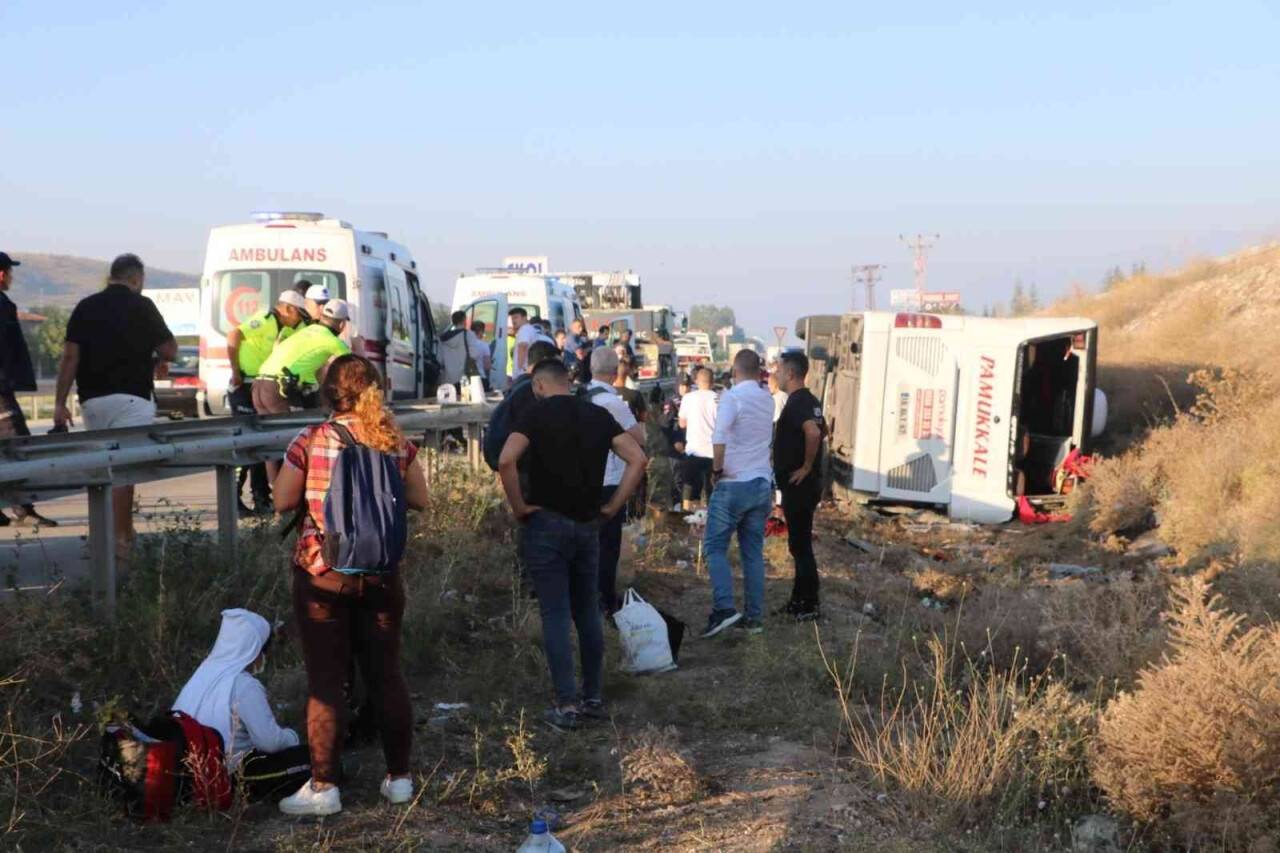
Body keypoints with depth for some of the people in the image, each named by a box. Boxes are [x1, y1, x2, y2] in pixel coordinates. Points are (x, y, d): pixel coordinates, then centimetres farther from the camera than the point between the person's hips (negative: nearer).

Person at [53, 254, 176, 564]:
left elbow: (70, 357, 3)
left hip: (92, 400, 5)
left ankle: (125, 533, 25)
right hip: (131, 398, -5)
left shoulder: (85, 307, 8)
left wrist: (60, 402, 4)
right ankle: (119, 542, -8)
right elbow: (170, 352, -2)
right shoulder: (141, 306, -4)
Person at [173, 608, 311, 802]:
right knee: (310, 758, -7)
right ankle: (247, 792, -7)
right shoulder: (244, 686, -18)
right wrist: (292, 736, 3)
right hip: (233, 776, -9)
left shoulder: (205, 672, 5)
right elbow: (270, 741, -21)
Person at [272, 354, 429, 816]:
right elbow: (419, 499, 8)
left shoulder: (311, 442, -8)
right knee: (386, 674, 12)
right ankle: (399, 778, 21)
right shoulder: (396, 442, 0)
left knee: (325, 680, 4)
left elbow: (282, 501, -3)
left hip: (322, 574, -3)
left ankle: (323, 788, 7)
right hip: (381, 572, 3)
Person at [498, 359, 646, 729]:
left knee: (556, 615, -1)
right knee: (588, 613, 13)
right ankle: (593, 697, 19)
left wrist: (519, 506, -10)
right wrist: (612, 506, 2)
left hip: (547, 523, -4)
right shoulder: (598, 415, 7)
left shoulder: (537, 413, -6)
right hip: (588, 525, 4)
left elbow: (507, 461, -21)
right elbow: (637, 458, 0)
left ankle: (566, 705, 0)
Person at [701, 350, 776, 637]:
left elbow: (720, 439, -24)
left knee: (715, 547, 0)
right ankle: (755, 617, 10)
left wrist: (717, 468, -12)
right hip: (762, 483, 6)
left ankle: (724, 607, -15)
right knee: (753, 552, 10)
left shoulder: (732, 396, -12)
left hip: (734, 484, -6)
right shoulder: (767, 399, 10)